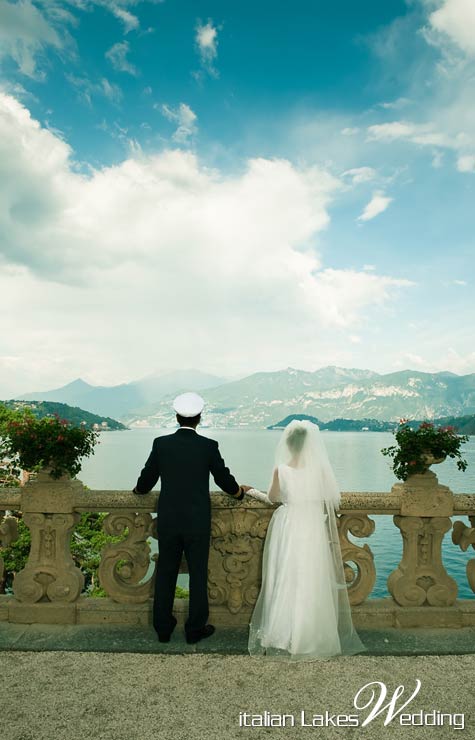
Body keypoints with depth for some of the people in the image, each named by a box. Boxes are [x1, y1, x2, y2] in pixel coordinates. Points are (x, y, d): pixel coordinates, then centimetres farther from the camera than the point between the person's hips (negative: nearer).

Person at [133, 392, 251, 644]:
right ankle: (195, 629, 21)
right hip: (198, 522, -2)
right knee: (198, 574, 11)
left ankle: (163, 628, 26)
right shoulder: (208, 446, -9)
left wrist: (138, 489, 28)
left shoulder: (161, 443, -4)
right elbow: (225, 481, 1)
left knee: (165, 574, 14)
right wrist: (240, 491, 23)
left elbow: (146, 481, 4)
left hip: (167, 521, 2)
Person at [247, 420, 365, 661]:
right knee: (312, 583, 11)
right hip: (314, 530, 1)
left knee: (285, 581, 9)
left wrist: (255, 493, 25)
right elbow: (331, 499, -1)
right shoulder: (320, 469, -9)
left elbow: (272, 498, 6)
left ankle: (283, 635, 17)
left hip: (288, 528, 0)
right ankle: (313, 635, 19)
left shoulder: (281, 470, -9)